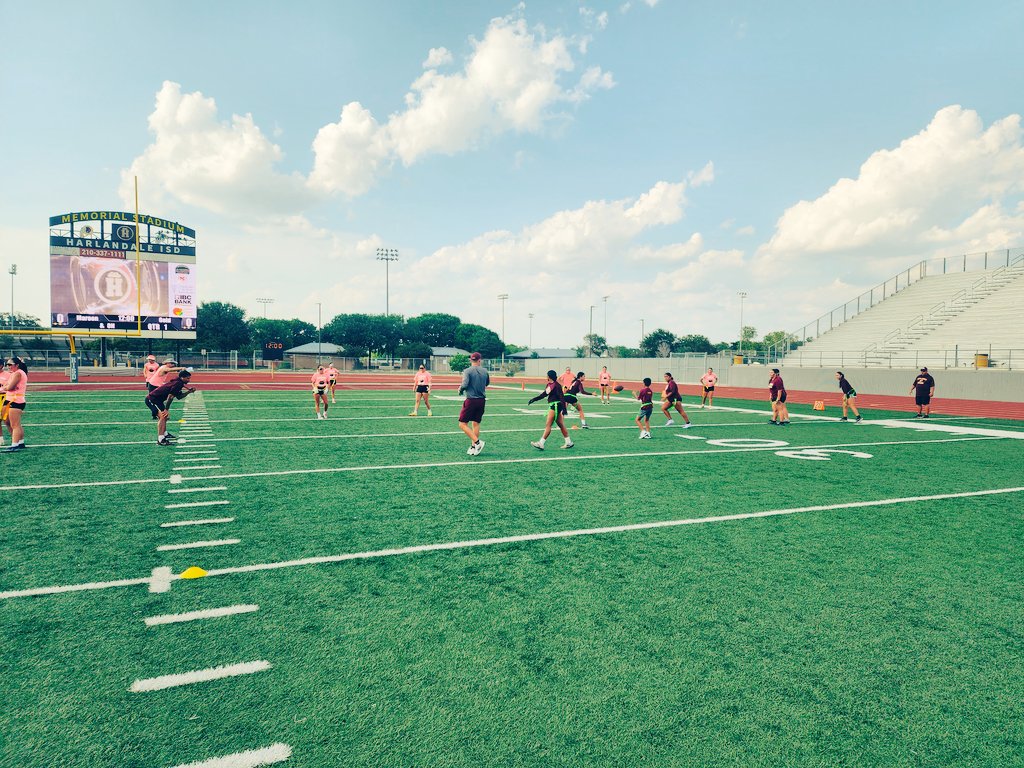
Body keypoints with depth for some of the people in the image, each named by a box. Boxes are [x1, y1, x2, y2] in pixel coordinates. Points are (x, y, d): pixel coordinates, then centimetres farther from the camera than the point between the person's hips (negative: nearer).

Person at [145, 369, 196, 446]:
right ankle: (160, 440, -26)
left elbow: (179, 397, 15)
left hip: (157, 399, 11)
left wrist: (189, 392, 3)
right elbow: (170, 396, -24)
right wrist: (166, 409, -19)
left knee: (165, 416, 24)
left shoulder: (178, 382, 10)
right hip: (151, 399, -11)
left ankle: (164, 434, 42)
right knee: (163, 416, -21)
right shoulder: (178, 383, -21)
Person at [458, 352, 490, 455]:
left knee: (462, 424, 1)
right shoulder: (485, 372, 5)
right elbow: (487, 384, 19)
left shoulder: (467, 371, -9)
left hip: (471, 400, -5)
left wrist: (460, 390, 1)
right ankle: (473, 447, 13)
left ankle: (477, 442, -8)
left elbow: (464, 385, -19)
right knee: (476, 424, 13)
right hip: (482, 400, 5)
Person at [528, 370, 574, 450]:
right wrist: (534, 399, 21)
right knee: (561, 425, 13)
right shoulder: (549, 385, 12)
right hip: (552, 405, 9)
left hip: (556, 405, -9)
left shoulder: (556, 385, -14)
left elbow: (561, 397, -17)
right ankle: (569, 442, 20)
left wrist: (564, 409, -21)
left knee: (548, 425, -8)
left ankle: (541, 444, -7)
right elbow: (544, 394, 23)